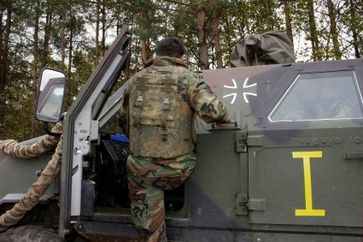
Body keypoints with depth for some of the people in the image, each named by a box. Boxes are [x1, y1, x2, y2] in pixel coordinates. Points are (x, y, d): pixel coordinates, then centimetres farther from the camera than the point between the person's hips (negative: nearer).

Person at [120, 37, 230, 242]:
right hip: (177, 168, -3)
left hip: (141, 168, 3)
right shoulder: (188, 79, -3)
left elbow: (124, 114, 24)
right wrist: (224, 118, 5)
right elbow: (212, 109, -18)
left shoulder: (137, 80, 11)